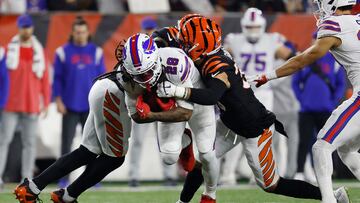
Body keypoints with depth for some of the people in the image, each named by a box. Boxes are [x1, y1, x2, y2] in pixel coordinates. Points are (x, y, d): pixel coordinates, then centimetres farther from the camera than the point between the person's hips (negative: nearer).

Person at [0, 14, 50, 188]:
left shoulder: (39, 51, 7)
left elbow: (45, 79, 8)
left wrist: (45, 103, 4)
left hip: (32, 105, 2)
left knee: (30, 142, 3)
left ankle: (27, 179, 6)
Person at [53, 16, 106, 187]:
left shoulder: (96, 52, 6)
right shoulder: (63, 52, 2)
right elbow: (57, 78, 3)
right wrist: (58, 100, -4)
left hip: (90, 106, 1)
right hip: (70, 107, -1)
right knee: (67, 141, -1)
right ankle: (63, 178, 2)